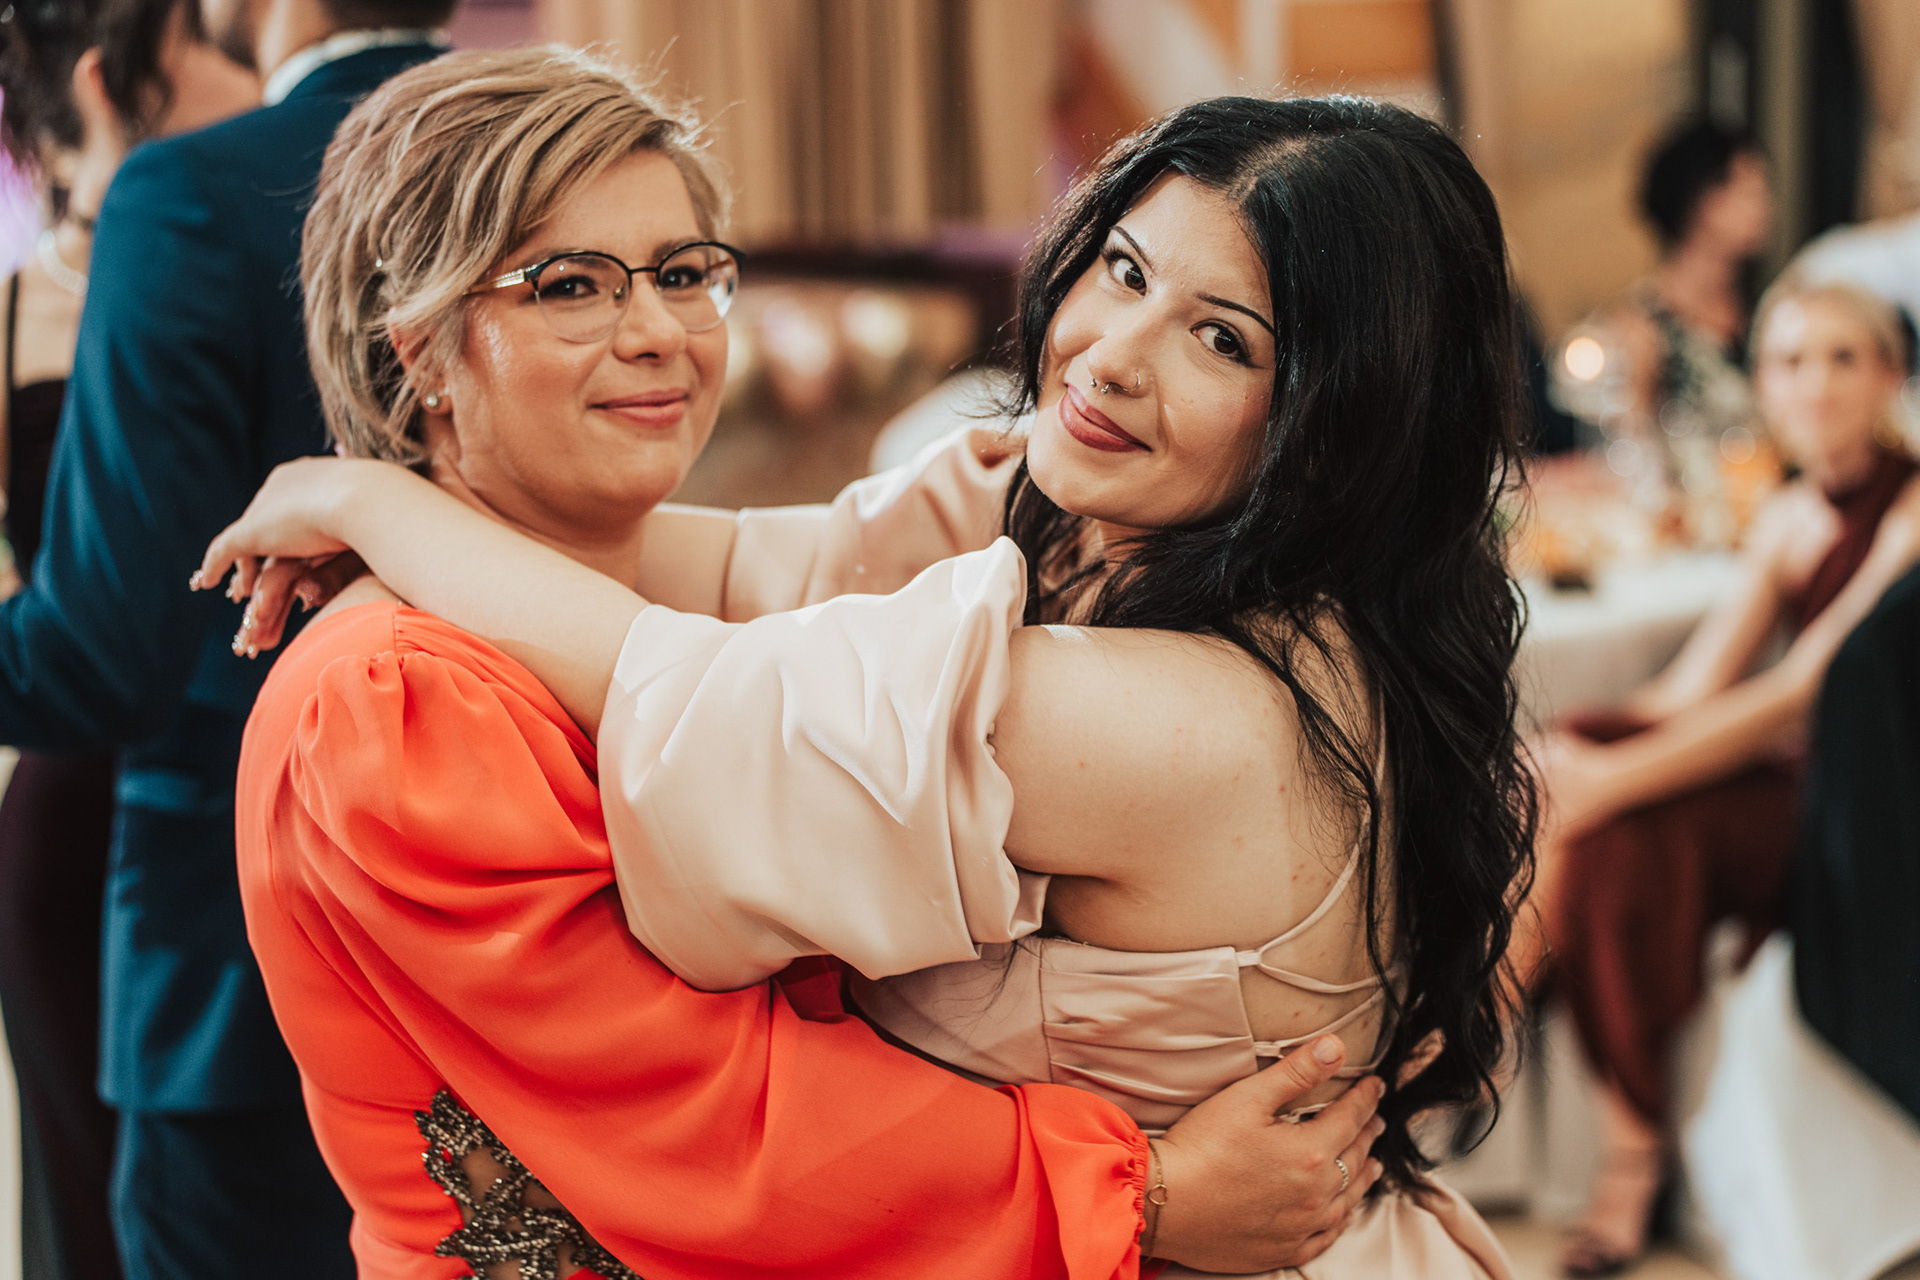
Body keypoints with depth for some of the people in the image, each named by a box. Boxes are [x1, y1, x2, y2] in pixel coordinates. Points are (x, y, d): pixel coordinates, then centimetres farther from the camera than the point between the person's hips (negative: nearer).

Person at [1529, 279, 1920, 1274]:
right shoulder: (1790, 521, 10)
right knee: (1559, 764, -19)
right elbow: (1686, 693, 2)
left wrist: (1608, 778, -29)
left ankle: (1634, 1144, -16)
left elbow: (1805, 690, -22)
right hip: (1792, 783, 7)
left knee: (1624, 828, -30)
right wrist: (1576, 755, -19)